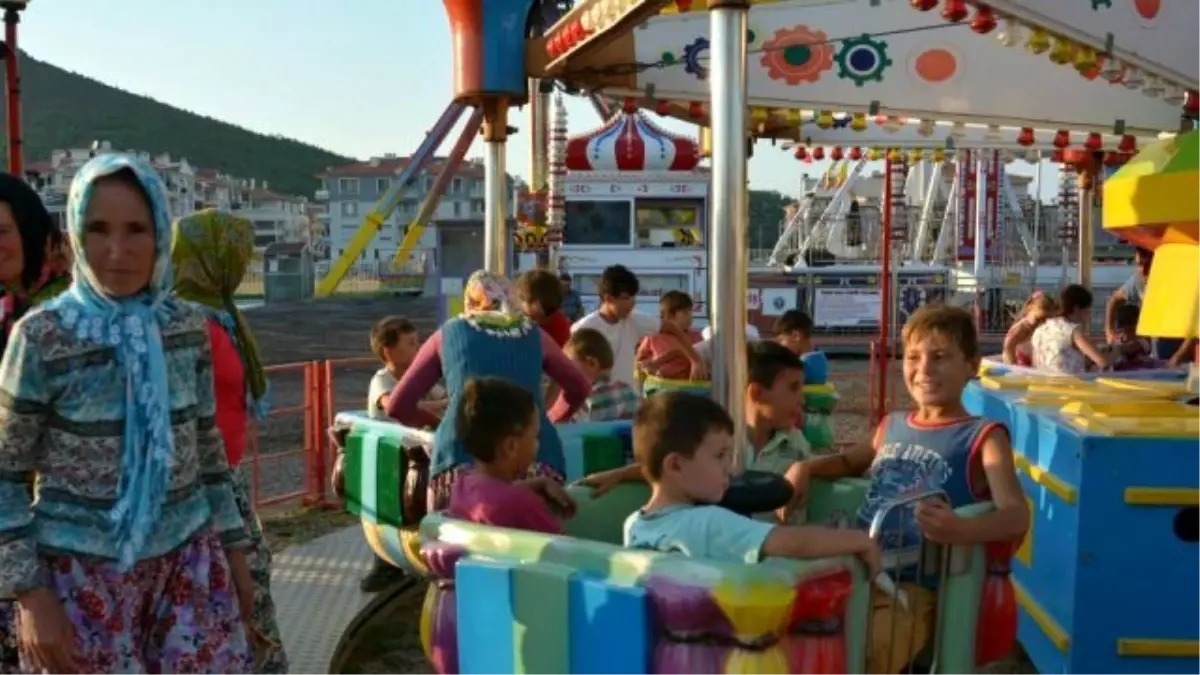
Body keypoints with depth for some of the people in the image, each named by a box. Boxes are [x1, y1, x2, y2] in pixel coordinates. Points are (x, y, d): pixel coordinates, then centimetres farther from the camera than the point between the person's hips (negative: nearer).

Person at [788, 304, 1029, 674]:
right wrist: (807, 467, 15)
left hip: (915, 589, -5)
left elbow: (1017, 516, -15)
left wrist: (959, 530, -35)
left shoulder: (982, 437, -2)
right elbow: (853, 461, 36)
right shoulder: (892, 426, 15)